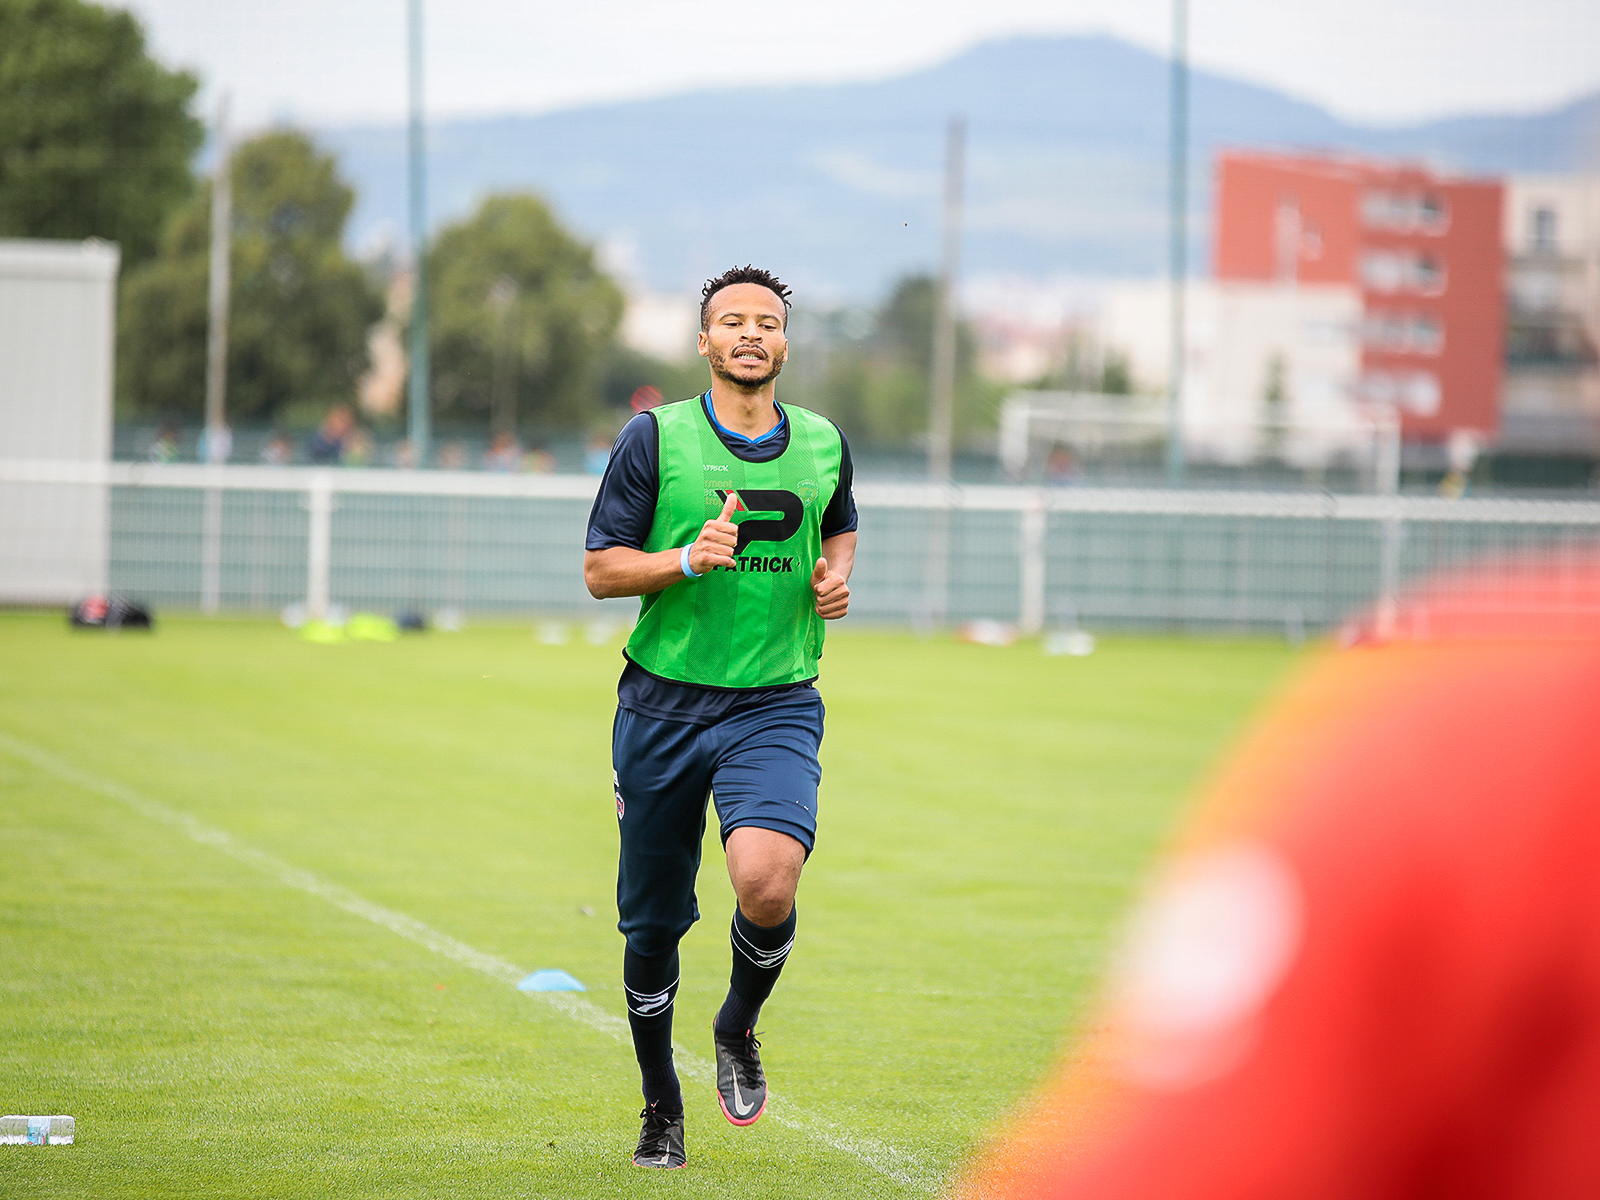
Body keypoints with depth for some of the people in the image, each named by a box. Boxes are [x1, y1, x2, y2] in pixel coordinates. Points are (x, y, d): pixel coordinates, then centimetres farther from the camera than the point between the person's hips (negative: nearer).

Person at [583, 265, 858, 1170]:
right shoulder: (654, 438, -2)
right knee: (652, 924, 7)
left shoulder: (823, 443, 7)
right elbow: (600, 569, -2)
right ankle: (662, 1106, 29)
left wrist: (838, 576, 6)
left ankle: (740, 1028, 6)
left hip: (776, 705, 1)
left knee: (767, 882, -25)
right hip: (663, 704, 0)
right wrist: (689, 559, -18)